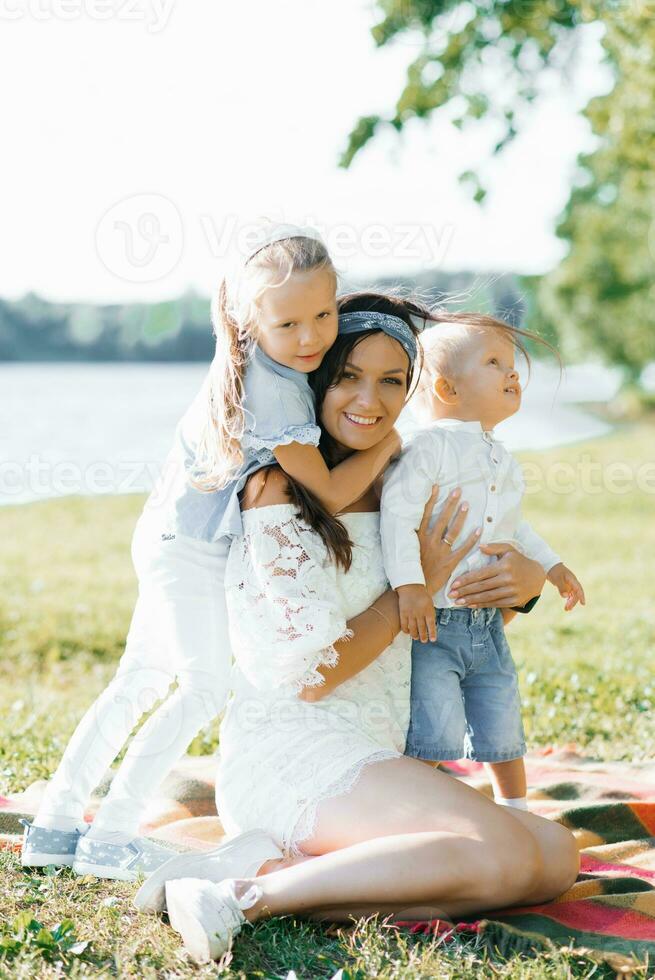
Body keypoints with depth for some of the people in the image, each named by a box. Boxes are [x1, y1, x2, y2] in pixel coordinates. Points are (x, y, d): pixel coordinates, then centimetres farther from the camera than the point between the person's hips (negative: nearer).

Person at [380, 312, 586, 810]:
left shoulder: (504, 461, 15)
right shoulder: (433, 445, -12)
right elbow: (398, 510, -21)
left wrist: (552, 565, 26)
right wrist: (410, 584, -29)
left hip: (488, 627, 7)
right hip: (432, 624, -7)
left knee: (503, 733, 14)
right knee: (437, 735, -10)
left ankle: (515, 812, 35)